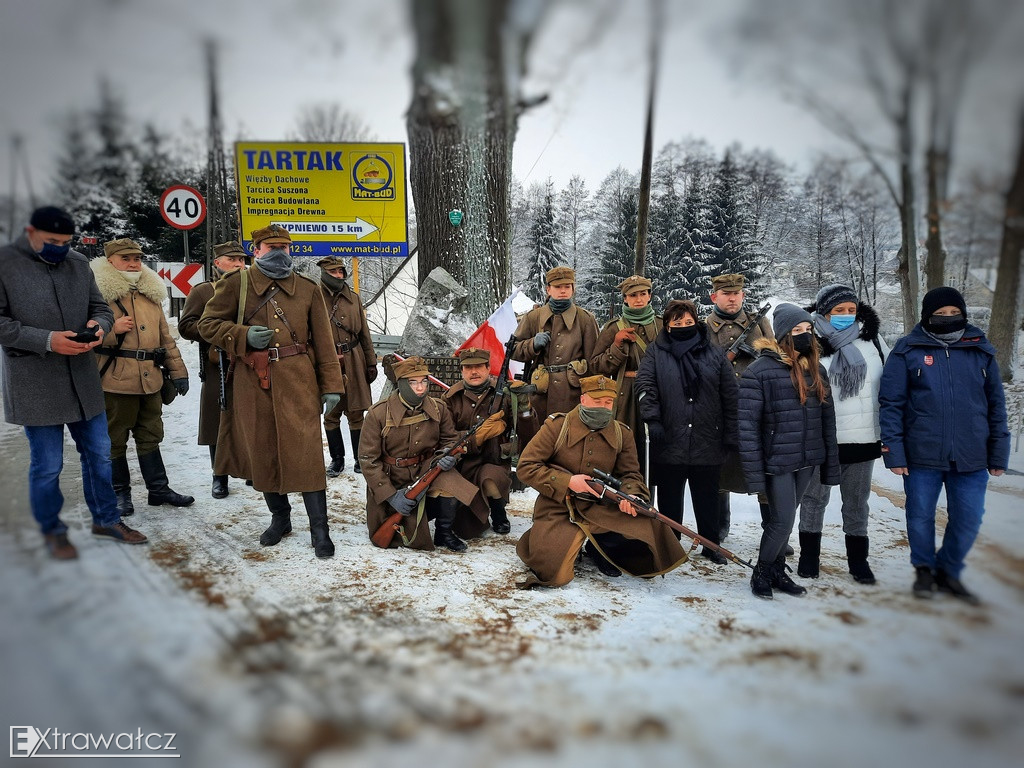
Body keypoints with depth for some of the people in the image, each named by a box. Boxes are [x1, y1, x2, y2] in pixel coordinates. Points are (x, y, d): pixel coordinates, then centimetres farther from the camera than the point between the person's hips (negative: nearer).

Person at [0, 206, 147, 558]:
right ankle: (52, 531, 25)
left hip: (84, 381, 5)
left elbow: (101, 308, 14)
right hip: (36, 386, -5)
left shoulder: (79, 263, 8)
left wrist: (99, 325, -9)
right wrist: (46, 340, -21)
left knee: (98, 454, 13)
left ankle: (106, 519, 30)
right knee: (47, 465, 5)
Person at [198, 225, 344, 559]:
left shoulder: (308, 290, 8)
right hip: (252, 382, 1)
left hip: (298, 382, -1)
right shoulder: (236, 284, 6)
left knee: (305, 453, -6)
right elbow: (208, 323, 7)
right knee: (262, 453, 9)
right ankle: (279, 517, 29)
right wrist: (244, 336, -11)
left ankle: (319, 529, 3)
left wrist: (331, 384, 2)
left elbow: (323, 341, 7)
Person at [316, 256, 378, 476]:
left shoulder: (353, 298, 9)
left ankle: (360, 459, 17)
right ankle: (337, 460, 21)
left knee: (356, 413, 6)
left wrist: (371, 363, 9)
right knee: (331, 414, 7)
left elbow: (364, 333, 11)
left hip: (354, 364, 2)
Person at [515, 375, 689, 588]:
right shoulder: (557, 426, -8)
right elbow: (525, 467, -9)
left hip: (600, 509, 4)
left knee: (647, 526, -20)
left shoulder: (622, 434, 3)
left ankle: (599, 548, 9)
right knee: (553, 574, -21)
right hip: (558, 510, -3)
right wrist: (567, 482, -18)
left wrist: (632, 495, -19)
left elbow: (630, 473, 6)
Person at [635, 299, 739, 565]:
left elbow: (731, 396, 7)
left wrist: (731, 435, 3)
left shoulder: (715, 354, 7)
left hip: (708, 443, 1)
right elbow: (645, 386, -5)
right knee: (669, 499, 10)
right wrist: (652, 419, -18)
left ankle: (711, 545, 30)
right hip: (669, 443, -1)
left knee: (707, 498, 13)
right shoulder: (656, 352, 4)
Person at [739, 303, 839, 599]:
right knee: (783, 521, -3)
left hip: (807, 462, 5)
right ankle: (761, 573, 18)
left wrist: (830, 464, 9)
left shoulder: (816, 370, 8)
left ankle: (777, 571, 29)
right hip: (777, 462, -5)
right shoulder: (760, 370, -11)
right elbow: (747, 425, -14)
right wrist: (754, 472, -17)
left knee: (783, 519, 15)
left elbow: (827, 419, 11)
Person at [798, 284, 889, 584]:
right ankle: (809, 555, 26)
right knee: (815, 498, 10)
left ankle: (858, 559, 28)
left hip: (862, 439, 3)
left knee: (857, 502, 14)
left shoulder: (872, 340, 4)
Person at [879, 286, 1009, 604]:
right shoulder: (908, 351, -2)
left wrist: (999, 454, 7)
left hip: (971, 458, 2)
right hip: (922, 456, -2)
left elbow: (996, 404, 10)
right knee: (920, 517, 9)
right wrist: (894, 451, -9)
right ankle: (924, 569, 31)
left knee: (968, 521, 7)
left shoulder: (981, 350, 7)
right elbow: (891, 404, -3)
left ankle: (948, 571, 30)